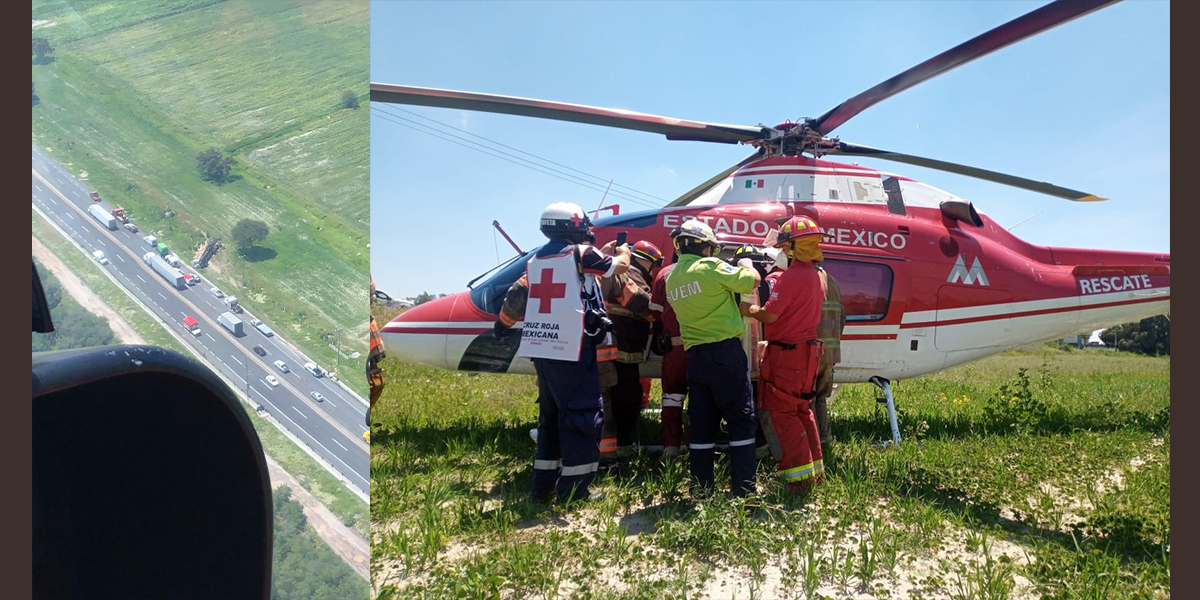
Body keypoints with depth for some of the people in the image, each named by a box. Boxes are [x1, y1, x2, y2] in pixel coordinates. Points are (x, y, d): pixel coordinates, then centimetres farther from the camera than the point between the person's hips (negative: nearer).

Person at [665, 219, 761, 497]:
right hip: (725, 352, -6)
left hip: (695, 356, 7)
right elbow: (751, 281, -6)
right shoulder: (710, 267, -11)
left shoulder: (671, 278, 10)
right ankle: (744, 489, 1)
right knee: (741, 419, 1)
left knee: (702, 423, 11)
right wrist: (746, 266, 15)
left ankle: (701, 488, 14)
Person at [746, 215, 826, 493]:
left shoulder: (791, 276, -19)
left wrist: (750, 310, -1)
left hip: (787, 354, -9)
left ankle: (799, 476, -2)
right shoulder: (814, 275, 11)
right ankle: (815, 468, 26)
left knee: (778, 413, -2)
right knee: (801, 410, 20)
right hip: (808, 350, 9)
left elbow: (770, 315, -20)